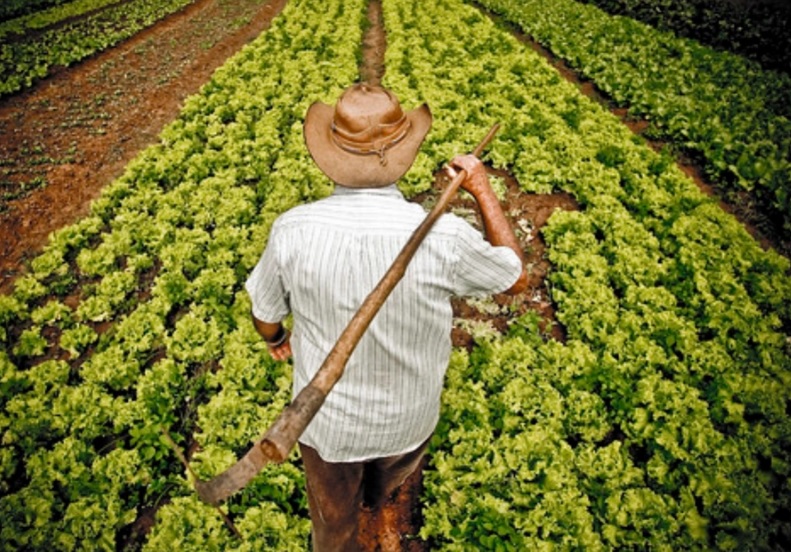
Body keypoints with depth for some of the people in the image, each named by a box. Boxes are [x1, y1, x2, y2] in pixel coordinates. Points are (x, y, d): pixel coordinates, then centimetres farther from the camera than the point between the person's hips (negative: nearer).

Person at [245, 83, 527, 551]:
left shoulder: (293, 230, -25)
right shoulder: (441, 236, -29)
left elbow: (265, 315, -7)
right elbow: (517, 277, -9)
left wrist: (277, 340, 16)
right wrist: (484, 190, -2)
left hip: (327, 419, -1)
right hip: (408, 419, 2)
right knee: (389, 481, 38)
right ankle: (377, 501, 71)